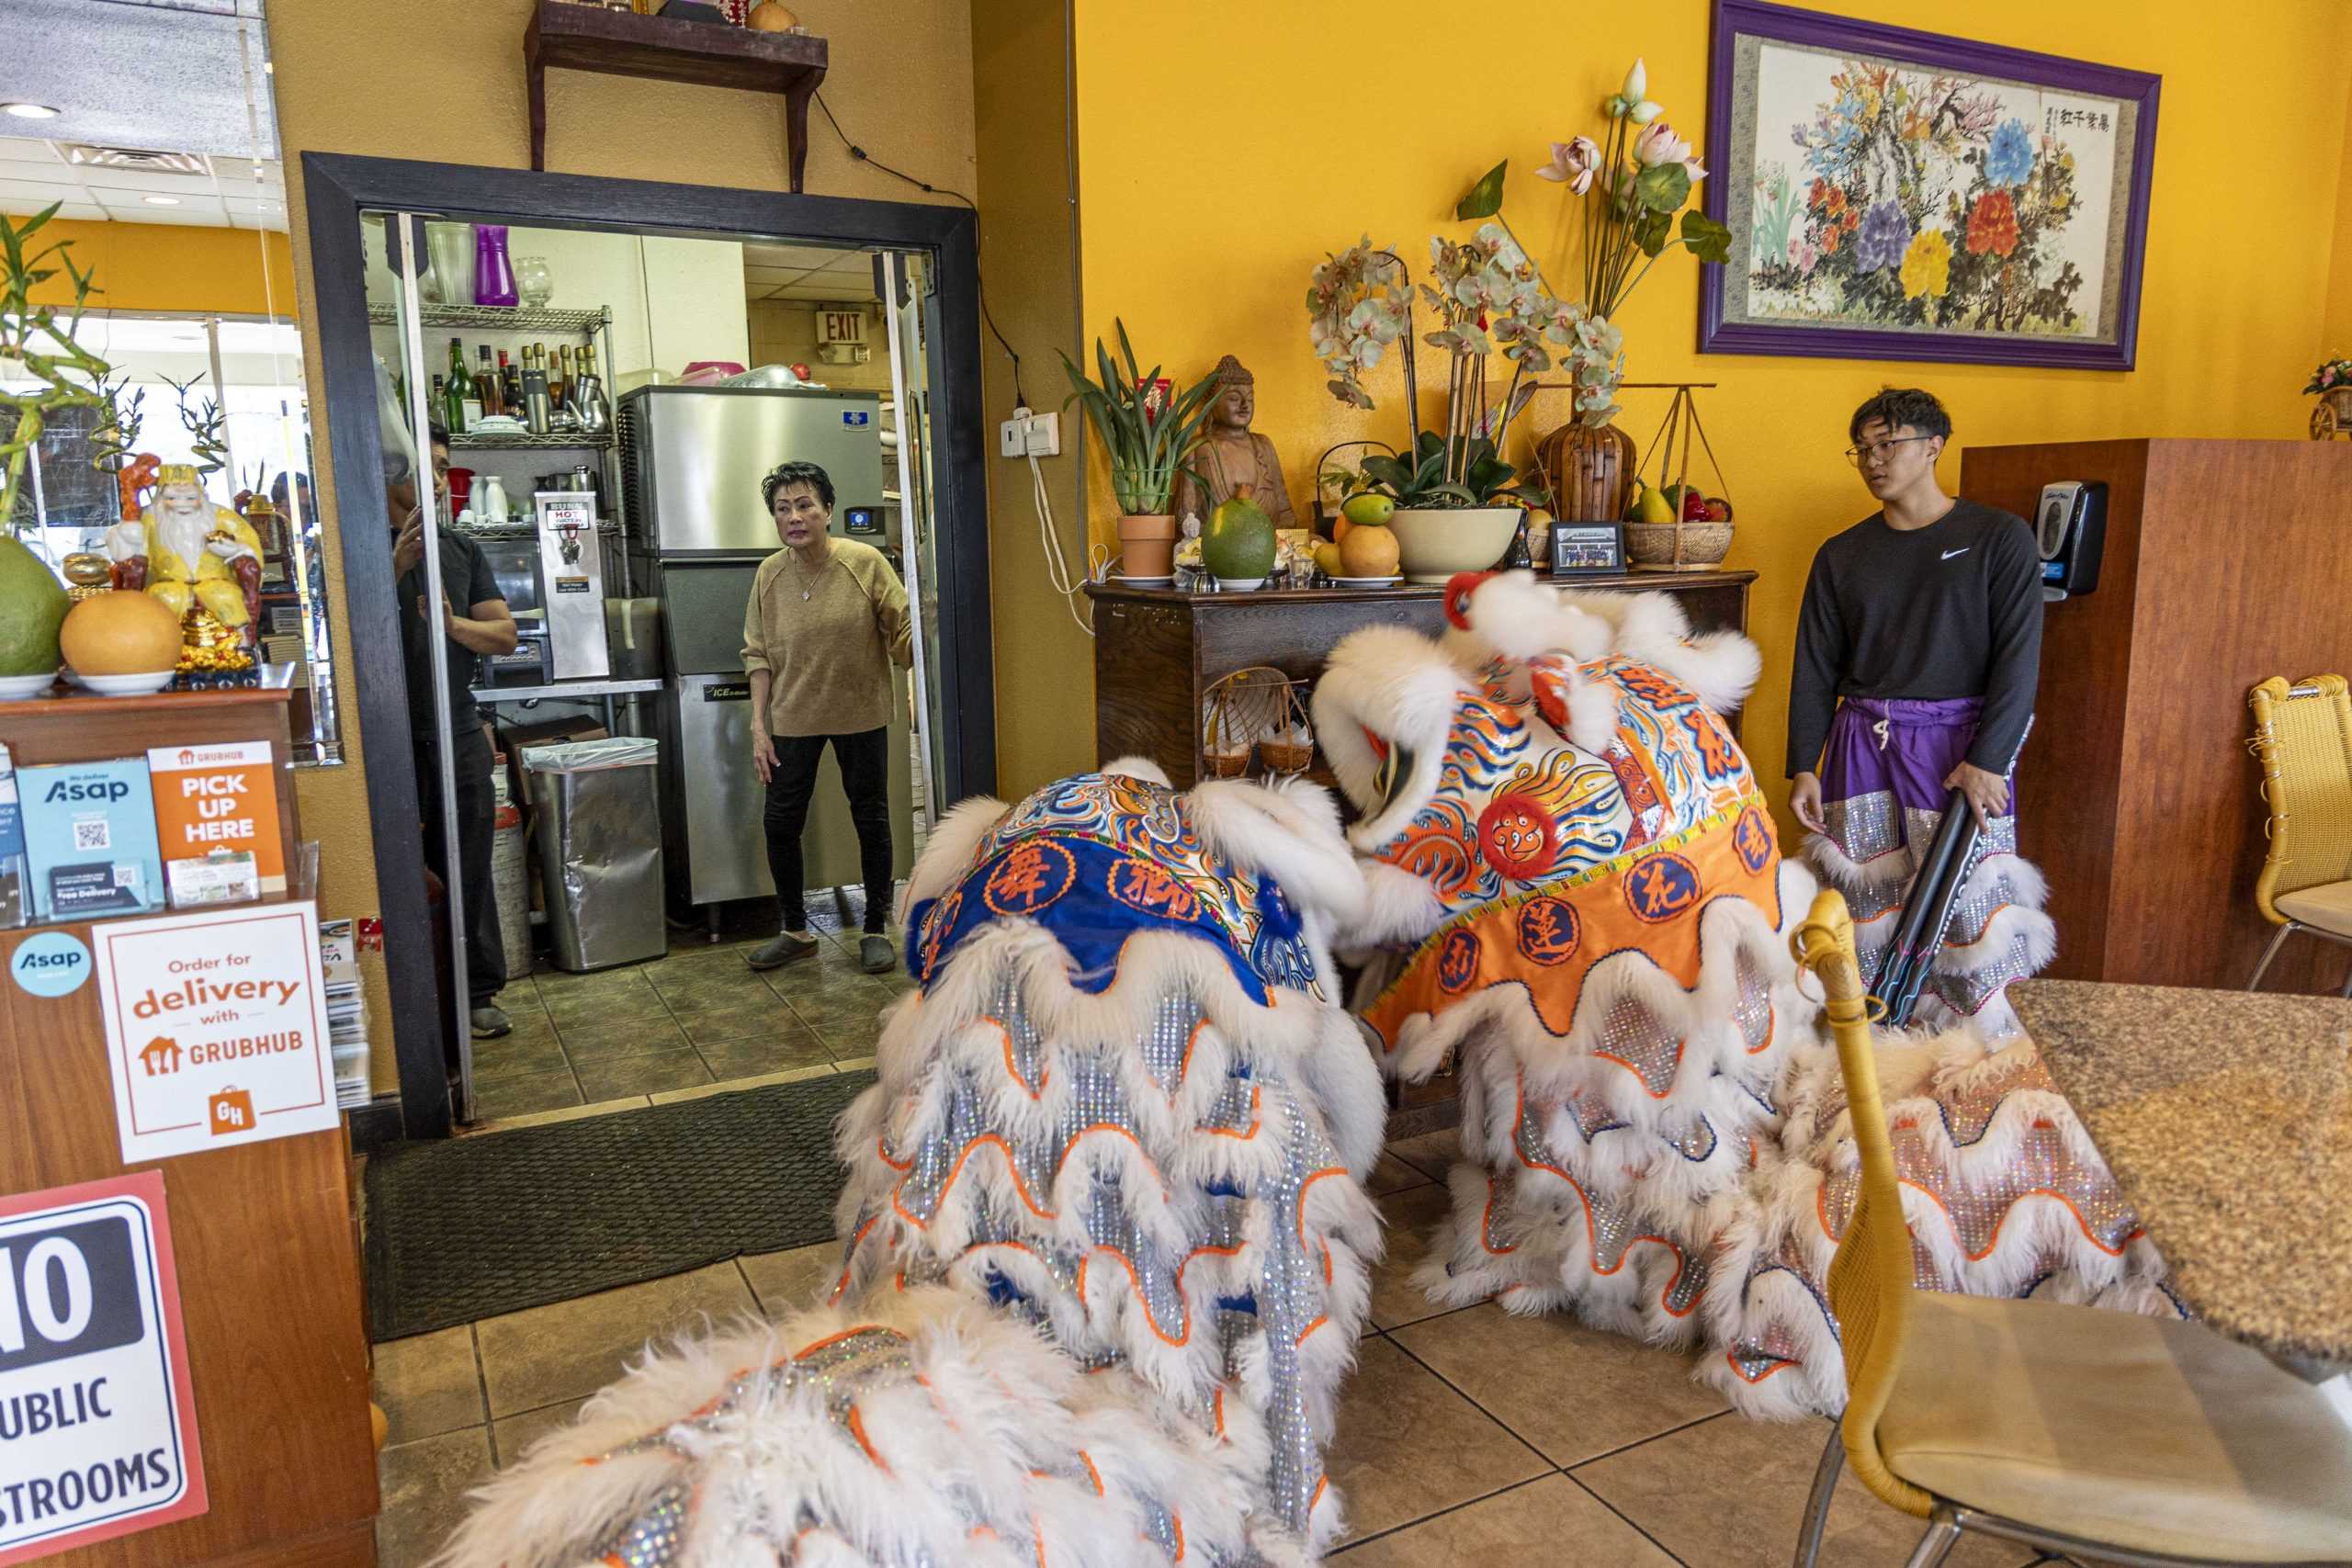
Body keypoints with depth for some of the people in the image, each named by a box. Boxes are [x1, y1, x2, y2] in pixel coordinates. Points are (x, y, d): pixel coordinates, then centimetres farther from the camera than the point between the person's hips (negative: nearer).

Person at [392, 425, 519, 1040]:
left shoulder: (463, 551, 13)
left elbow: (505, 633, 8)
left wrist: (453, 623, -11)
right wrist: (397, 566, -26)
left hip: (459, 730, 4)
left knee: (468, 866, 8)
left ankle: (479, 991, 16)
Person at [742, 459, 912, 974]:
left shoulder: (865, 563, -13)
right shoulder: (769, 574, -4)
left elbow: (903, 633, -8)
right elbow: (758, 655, 1)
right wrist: (759, 726, -3)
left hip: (860, 715, -2)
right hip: (792, 718, 2)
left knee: (871, 820, 8)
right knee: (781, 823, 5)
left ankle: (876, 930, 24)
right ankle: (796, 931, 24)